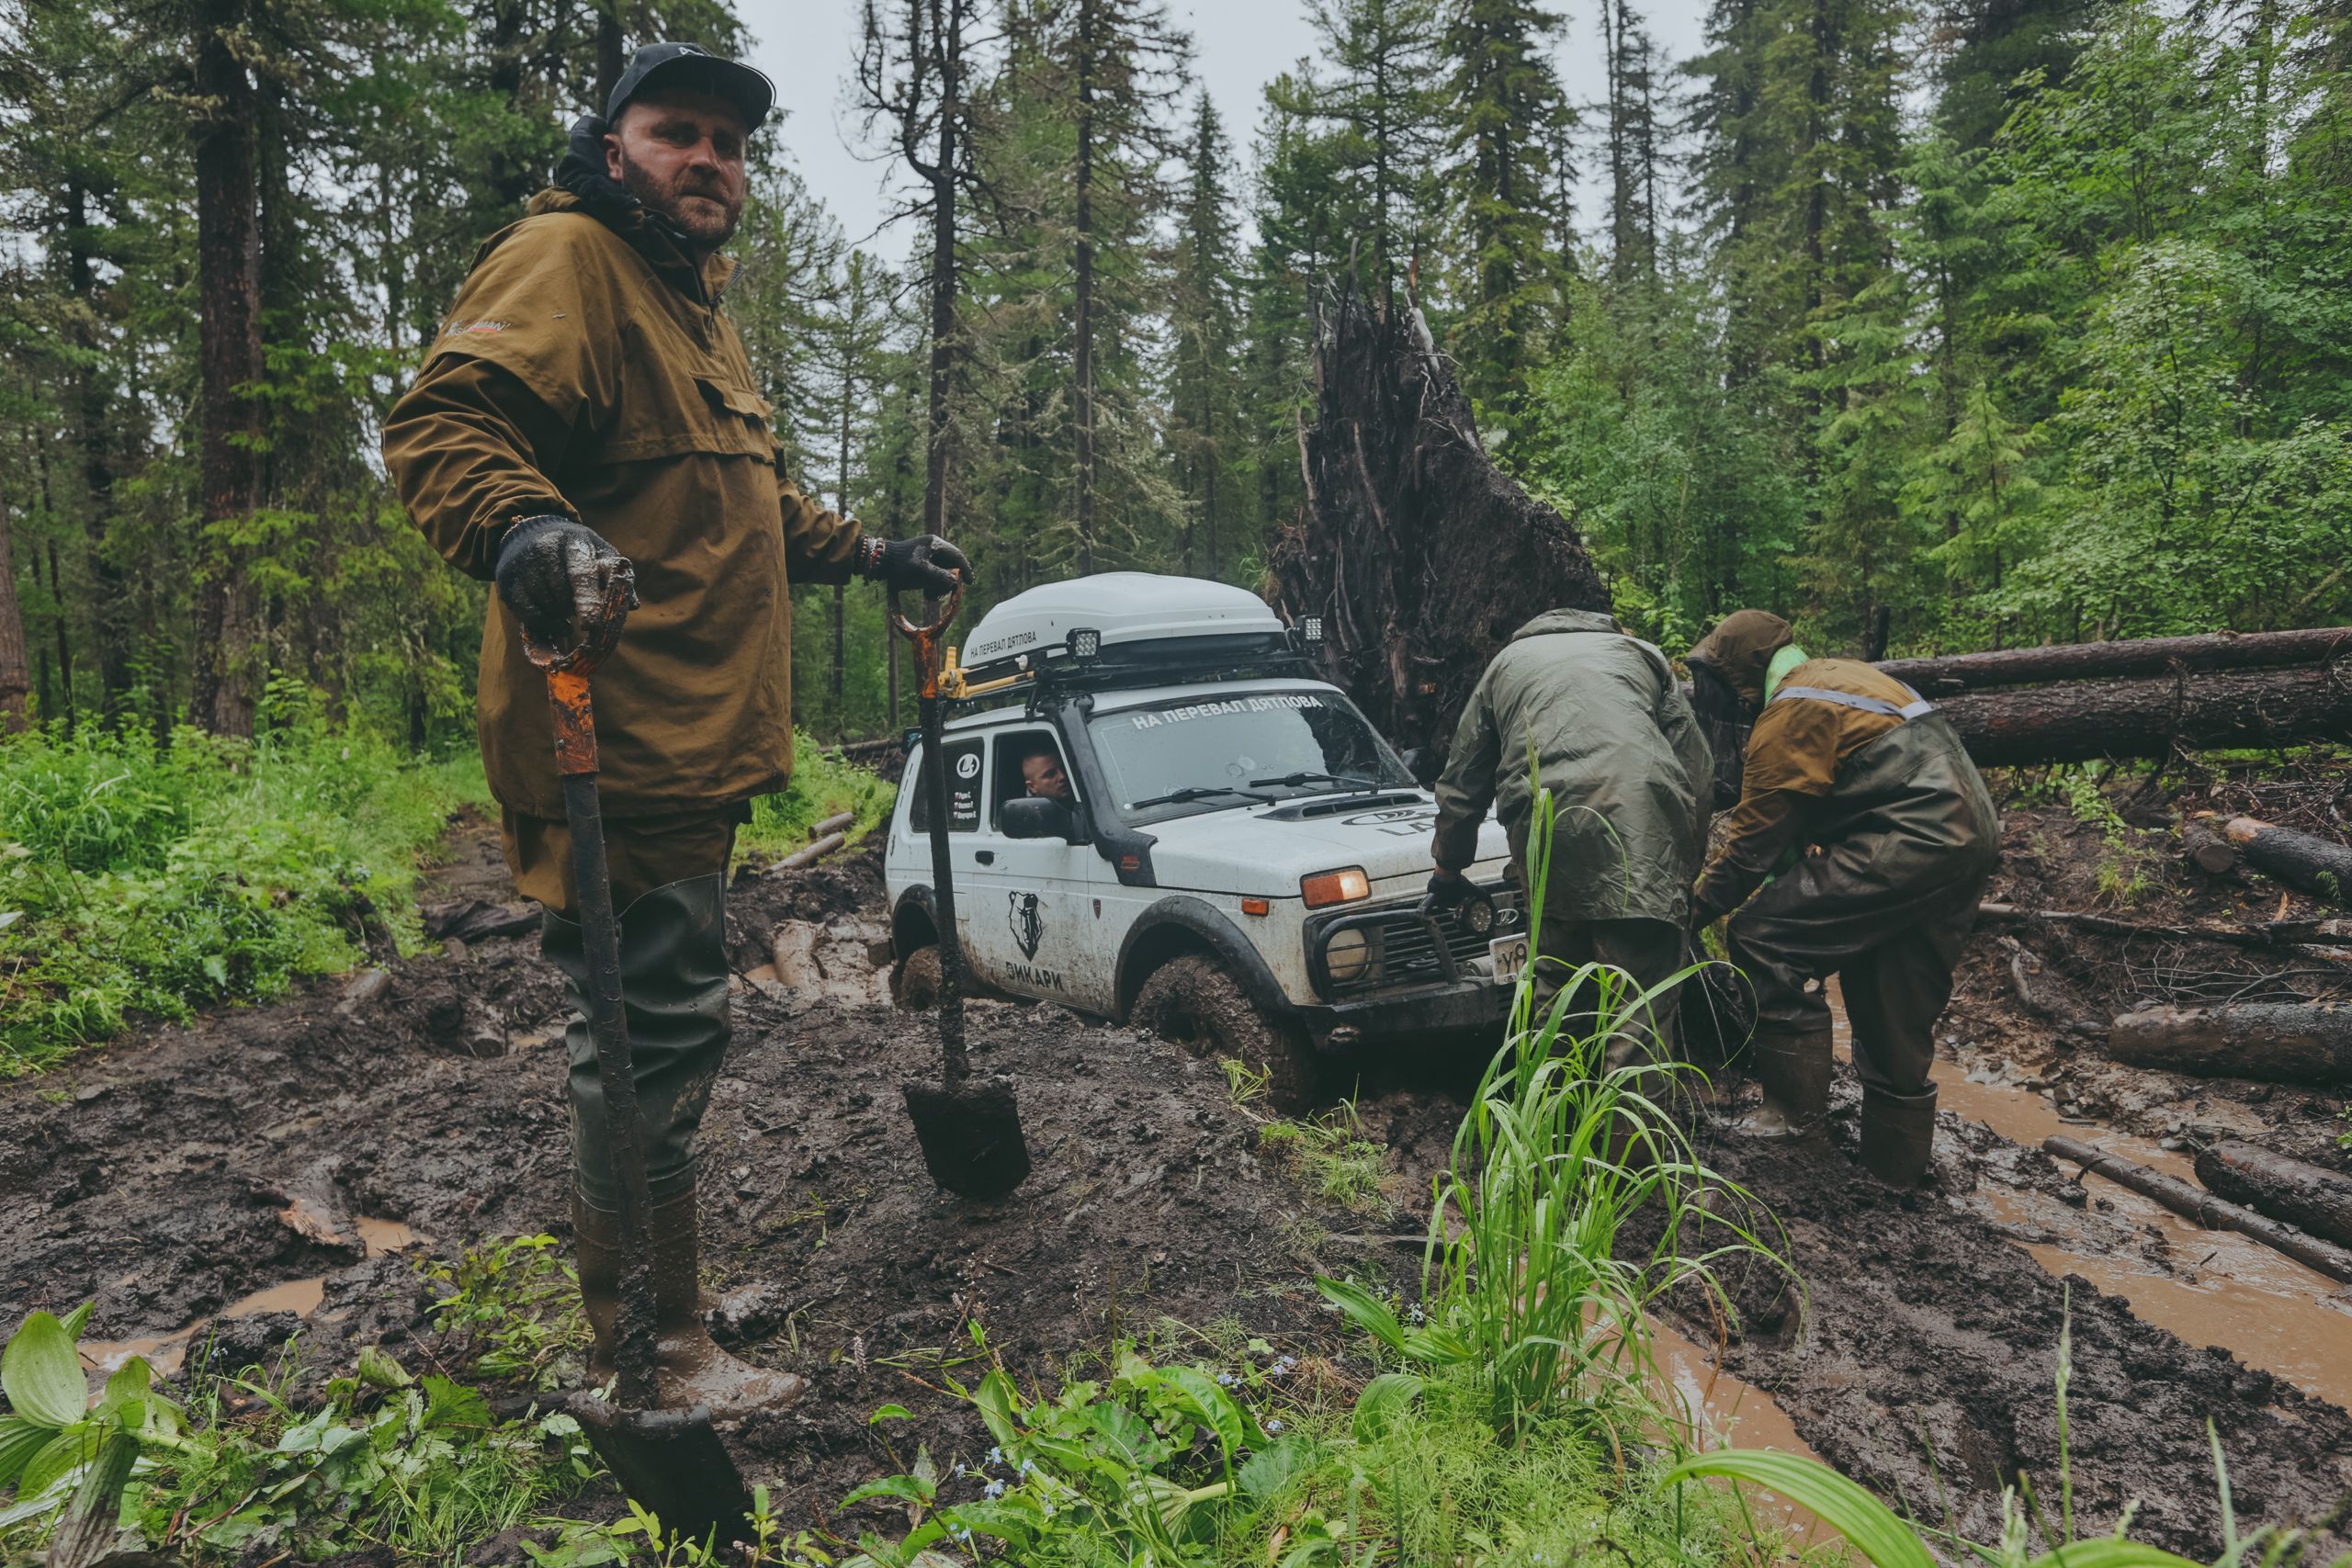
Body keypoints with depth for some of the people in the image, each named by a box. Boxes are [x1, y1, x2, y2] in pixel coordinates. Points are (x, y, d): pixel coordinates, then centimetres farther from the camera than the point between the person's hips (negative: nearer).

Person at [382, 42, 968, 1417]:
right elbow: (445, 421, -22)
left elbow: (754, 504, 39)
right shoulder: (565, 258, -6)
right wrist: (522, 528, -41)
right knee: (657, 1033, -6)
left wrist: (875, 557, 39)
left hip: (695, 743, 11)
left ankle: (636, 1320, 32)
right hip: (619, 746, -11)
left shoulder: (701, 301, 28)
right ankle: (658, 1362, 8)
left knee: (668, 1030, 17)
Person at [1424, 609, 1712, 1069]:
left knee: (1556, 991, 15)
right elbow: (1696, 772, 22)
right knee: (1642, 1013, -2)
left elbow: (1461, 785, 31)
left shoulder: (1507, 661, 31)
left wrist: (1447, 871, 42)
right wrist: (1688, 868, 27)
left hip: (1547, 828, 1)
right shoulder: (1642, 654, 30)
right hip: (1644, 831, -1)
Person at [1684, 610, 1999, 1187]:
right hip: (1969, 840, 10)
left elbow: (1758, 831, -7)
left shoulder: (1791, 712, -9)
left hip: (1909, 843, -10)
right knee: (1895, 1014, 18)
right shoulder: (1840, 675, 22)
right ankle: (1897, 1157, 30)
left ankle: (1798, 1115, -3)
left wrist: (1702, 905, 3)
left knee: (1762, 938, -9)